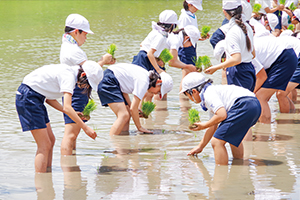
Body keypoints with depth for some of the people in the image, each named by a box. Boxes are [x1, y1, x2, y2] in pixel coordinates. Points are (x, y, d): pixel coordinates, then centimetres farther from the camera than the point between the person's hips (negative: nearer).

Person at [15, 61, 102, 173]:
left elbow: (49, 98, 15)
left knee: (51, 140, 12)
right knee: (45, 145, -11)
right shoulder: (69, 76, -17)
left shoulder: (70, 73, 12)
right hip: (28, 97, -10)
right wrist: (85, 128, -24)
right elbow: (67, 107, -26)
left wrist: (72, 114, 8)